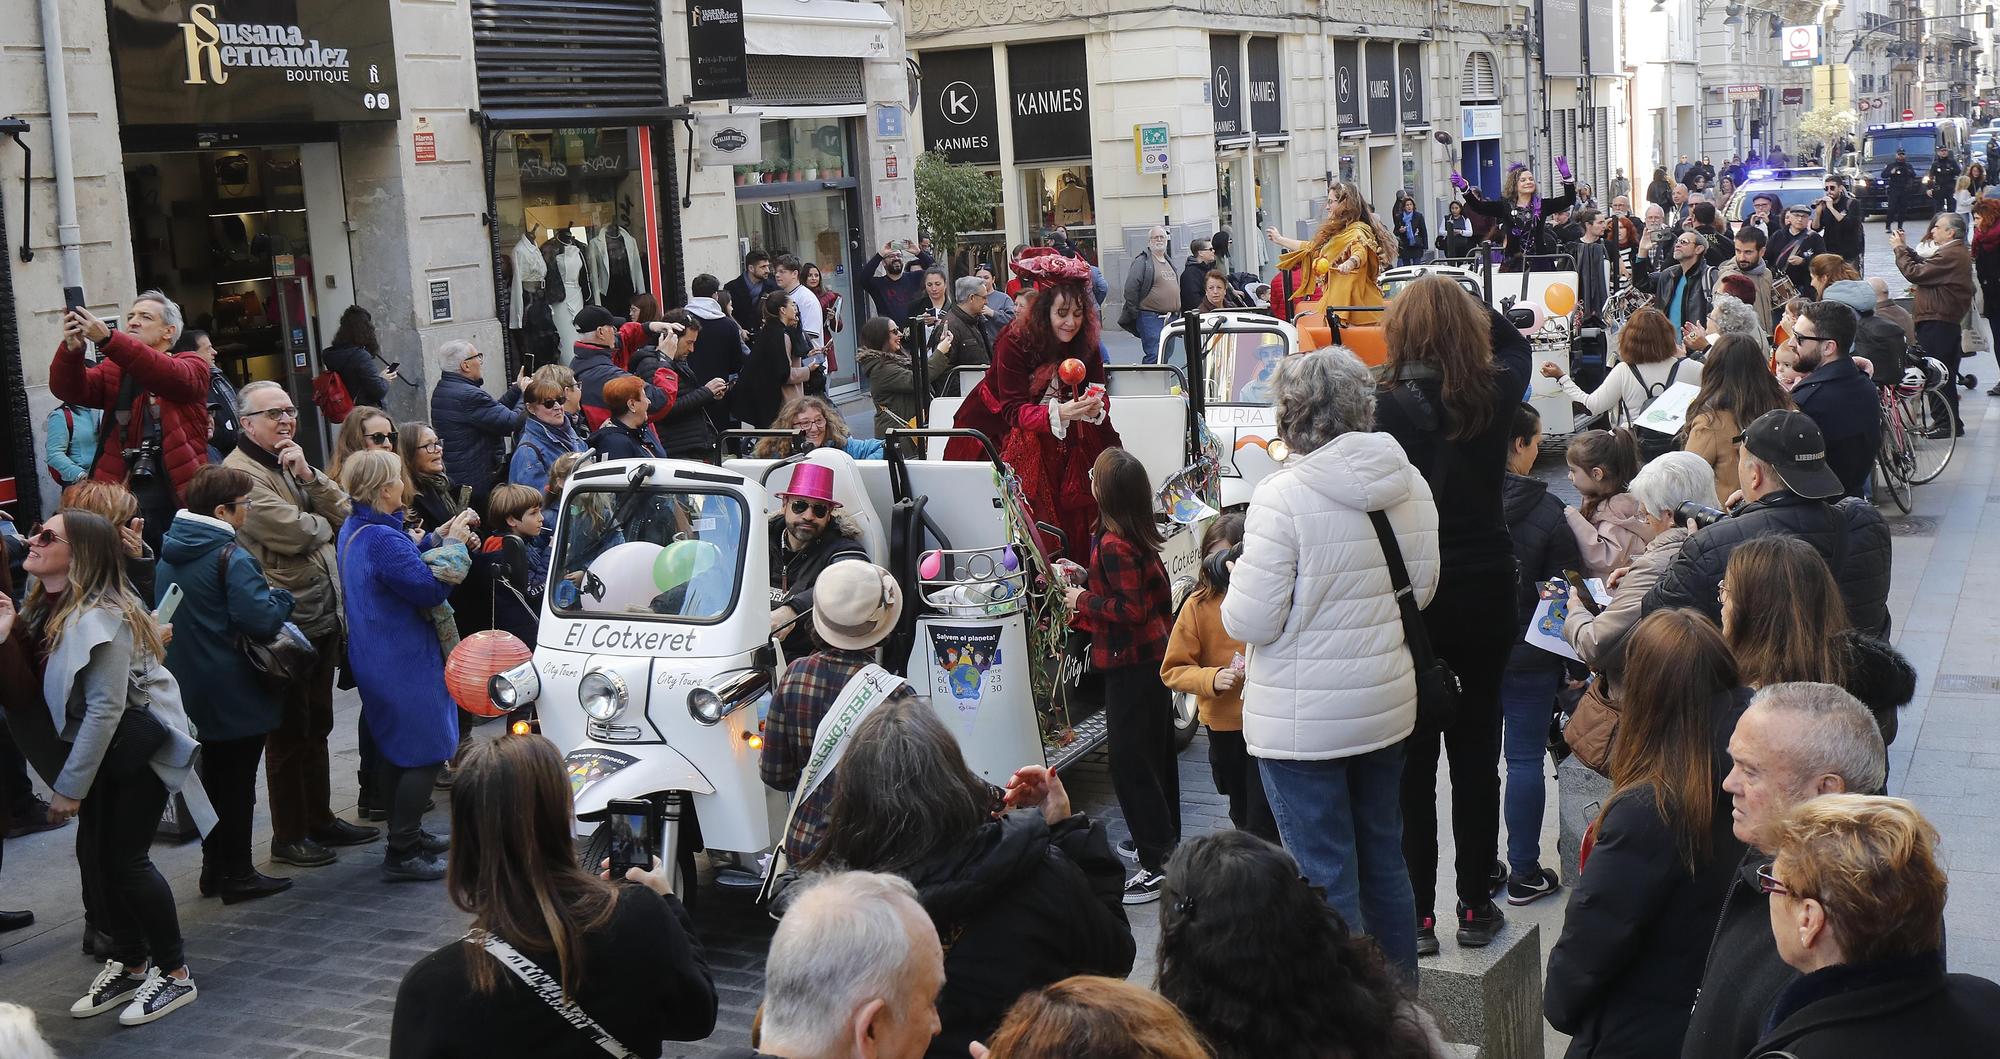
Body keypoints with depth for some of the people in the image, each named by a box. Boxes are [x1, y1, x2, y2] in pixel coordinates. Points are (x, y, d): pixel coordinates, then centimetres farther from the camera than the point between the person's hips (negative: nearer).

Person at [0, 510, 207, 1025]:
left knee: (125, 858, -5)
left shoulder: (100, 617, -24)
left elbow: (105, 709, -24)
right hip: (100, 746, 8)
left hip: (140, 746, -8)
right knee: (94, 856, 9)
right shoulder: (46, 604, 2)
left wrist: (70, 787, -19)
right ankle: (128, 964, 25)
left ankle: (173, 973, 9)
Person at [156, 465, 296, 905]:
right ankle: (236, 875, 9)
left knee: (214, 776, 19)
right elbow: (262, 621, -26)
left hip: (192, 687, 8)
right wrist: (280, 597, -8)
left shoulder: (171, 552, 6)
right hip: (235, 694, -8)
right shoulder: (231, 558, -20)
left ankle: (215, 868, 27)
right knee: (237, 784, 2)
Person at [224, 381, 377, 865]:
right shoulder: (241, 472, -13)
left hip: (322, 615, 9)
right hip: (285, 621, -9)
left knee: (317, 725, 18)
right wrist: (323, 523, -1)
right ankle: (289, 835, 11)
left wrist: (307, 474, -9)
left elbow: (344, 512, 5)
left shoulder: (292, 462, 16)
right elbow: (291, 533, -22)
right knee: (289, 732, 1)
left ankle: (319, 818, 30)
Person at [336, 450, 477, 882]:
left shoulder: (354, 530, 7)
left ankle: (406, 832, 33)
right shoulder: (384, 539, -26)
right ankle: (401, 854, -2)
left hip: (374, 659, 11)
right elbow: (431, 589, -23)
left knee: (397, 752, 21)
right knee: (425, 754, -3)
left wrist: (437, 538, 9)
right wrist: (452, 545, -13)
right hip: (403, 663, -11)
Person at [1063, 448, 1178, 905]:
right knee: (1155, 752, 20)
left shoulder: (1113, 545, -23)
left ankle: (1158, 862, -3)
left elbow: (1131, 609, -26)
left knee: (1130, 762, -5)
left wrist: (1084, 600, -14)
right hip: (1152, 656, 10)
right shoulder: (1140, 538, 6)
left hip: (1130, 666, -10)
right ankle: (1164, 839, 34)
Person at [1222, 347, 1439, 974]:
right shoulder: (1409, 483, 0)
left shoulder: (1284, 495, -20)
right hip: (1387, 706, 7)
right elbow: (1422, 589, 11)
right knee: (1384, 859, 20)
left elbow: (1251, 621, -19)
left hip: (1305, 720, -7)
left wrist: (1240, 578, 1)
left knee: (1326, 877, 3)